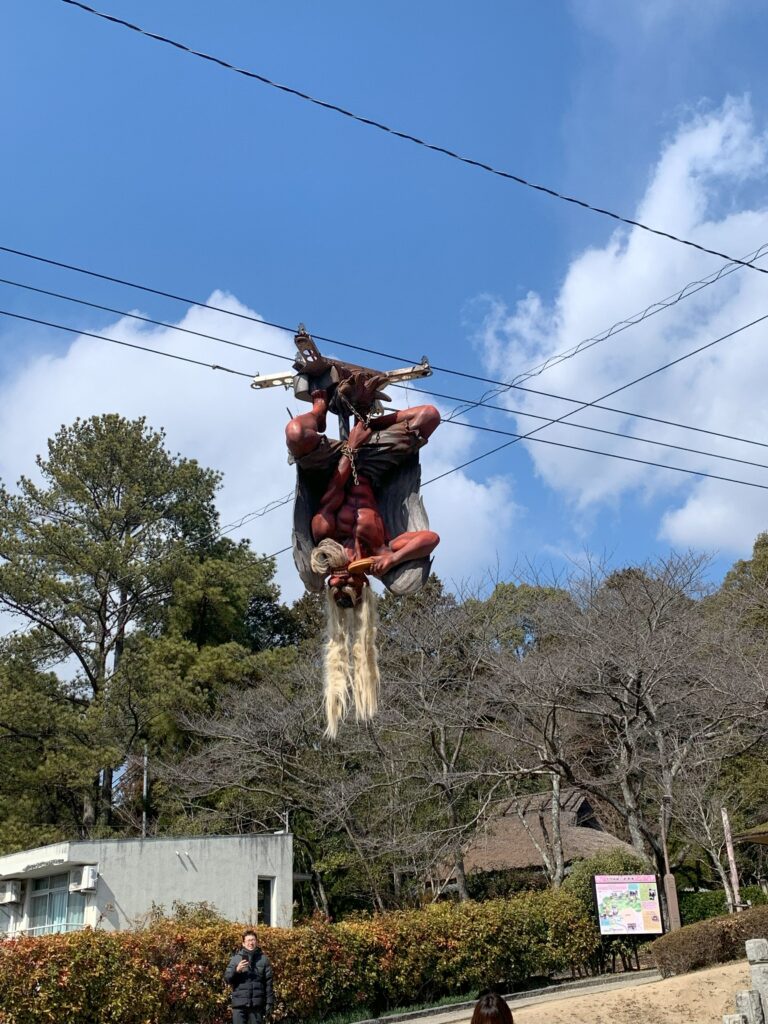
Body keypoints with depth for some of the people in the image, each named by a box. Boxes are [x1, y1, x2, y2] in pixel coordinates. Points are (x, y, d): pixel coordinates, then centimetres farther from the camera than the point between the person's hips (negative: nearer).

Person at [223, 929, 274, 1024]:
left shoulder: (263, 959, 5)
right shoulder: (236, 958, 4)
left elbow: (268, 983, 5)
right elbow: (227, 978, 2)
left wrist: (269, 1003, 0)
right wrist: (236, 970, -17)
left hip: (257, 1004, 1)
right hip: (239, 1003, 0)